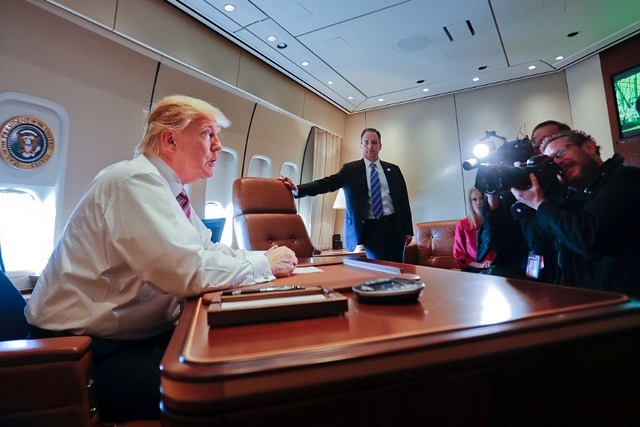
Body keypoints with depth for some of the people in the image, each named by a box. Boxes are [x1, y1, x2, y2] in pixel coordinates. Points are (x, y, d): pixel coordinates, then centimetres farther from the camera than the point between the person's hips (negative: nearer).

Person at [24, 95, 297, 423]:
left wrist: (265, 257, -4)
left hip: (140, 332, 9)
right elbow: (189, 271, -30)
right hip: (89, 349, -8)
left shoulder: (166, 188, 9)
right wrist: (263, 263, -16)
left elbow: (207, 252, 12)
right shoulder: (135, 180, -20)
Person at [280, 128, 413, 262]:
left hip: (394, 225, 3)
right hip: (370, 227, -2)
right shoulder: (350, 169, 4)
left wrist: (408, 230, 6)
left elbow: (403, 200, 11)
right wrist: (297, 189, -22)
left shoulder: (393, 170, 11)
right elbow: (326, 184, -8)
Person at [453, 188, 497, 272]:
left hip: (494, 268, 2)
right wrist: (479, 265, -10)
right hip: (473, 269, -2)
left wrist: (495, 263, -10)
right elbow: (459, 255, 3)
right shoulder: (462, 224, 1)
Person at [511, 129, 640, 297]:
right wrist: (527, 203, 4)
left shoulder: (626, 178, -5)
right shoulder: (577, 198, 16)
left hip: (622, 300, -6)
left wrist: (540, 204, -8)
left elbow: (590, 239, -22)